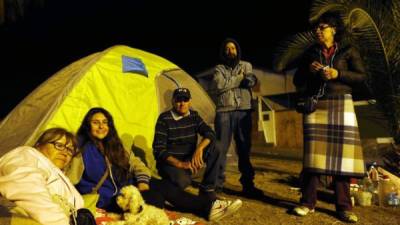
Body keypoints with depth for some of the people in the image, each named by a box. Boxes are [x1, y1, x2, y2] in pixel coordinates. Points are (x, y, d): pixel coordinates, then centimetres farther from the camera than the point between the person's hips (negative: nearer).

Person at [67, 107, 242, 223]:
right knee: (155, 196, -29)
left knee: (165, 186, -16)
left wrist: (142, 182, -9)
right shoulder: (82, 149, -11)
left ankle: (210, 208, -17)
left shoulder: (114, 146, 9)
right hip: (108, 199, -6)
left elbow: (136, 164, 9)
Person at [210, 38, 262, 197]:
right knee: (221, 148, -2)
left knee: (244, 149, 6)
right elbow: (219, 85, -11)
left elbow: (251, 81, -7)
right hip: (224, 111, -1)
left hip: (243, 111, 1)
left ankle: (248, 185, 14)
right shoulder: (219, 68, 10)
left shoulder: (246, 65, 14)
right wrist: (239, 78, -4)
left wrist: (229, 81, -9)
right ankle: (217, 184, 7)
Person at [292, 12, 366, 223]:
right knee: (313, 152, -4)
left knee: (341, 152, -5)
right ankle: (308, 202, 2)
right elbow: (297, 81, 12)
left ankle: (343, 206, 3)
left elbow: (361, 75, 1)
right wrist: (308, 70, -7)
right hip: (315, 104, 1)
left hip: (340, 104, -1)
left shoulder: (348, 51, 7)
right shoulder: (310, 52, 13)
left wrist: (338, 74, -14)